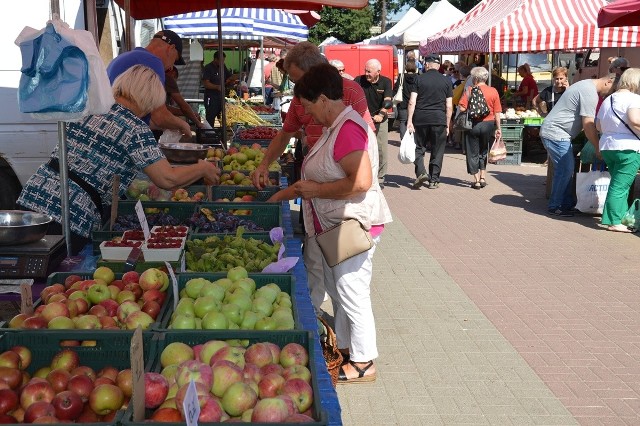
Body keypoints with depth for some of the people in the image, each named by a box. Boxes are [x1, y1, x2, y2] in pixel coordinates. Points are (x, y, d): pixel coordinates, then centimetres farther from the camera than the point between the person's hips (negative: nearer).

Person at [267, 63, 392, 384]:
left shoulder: (349, 129, -21)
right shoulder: (334, 127, 13)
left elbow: (361, 182, -31)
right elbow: (318, 178, 22)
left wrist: (315, 190, -20)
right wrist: (279, 196, 21)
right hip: (335, 227, 11)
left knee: (353, 295, 1)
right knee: (337, 291, 20)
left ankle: (363, 363, 15)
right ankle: (345, 347, 35)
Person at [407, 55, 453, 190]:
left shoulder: (419, 79, 1)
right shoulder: (446, 81, 6)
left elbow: (412, 102, -6)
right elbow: (449, 106, 4)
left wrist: (409, 121, -4)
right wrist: (447, 125, 9)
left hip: (421, 118, -1)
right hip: (439, 119, 1)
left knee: (419, 148, 11)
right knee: (437, 151, 8)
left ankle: (421, 172, -8)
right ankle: (434, 180, 10)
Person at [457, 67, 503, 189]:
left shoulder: (469, 91, -8)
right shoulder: (493, 91, -2)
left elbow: (462, 108, -15)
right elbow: (497, 112, -1)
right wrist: (498, 128, 5)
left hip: (473, 124, -2)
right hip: (488, 124, 2)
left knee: (473, 153, 8)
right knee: (483, 151, 20)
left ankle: (477, 180, 7)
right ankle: (483, 177, 15)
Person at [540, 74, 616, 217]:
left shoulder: (587, 85, 15)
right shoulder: (590, 93, -18)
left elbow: (587, 122, 20)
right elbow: (588, 125, -19)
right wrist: (598, 149, -11)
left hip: (555, 133, 11)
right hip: (555, 134, -11)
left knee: (567, 168, 13)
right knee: (565, 170, -8)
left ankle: (568, 204, 20)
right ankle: (554, 207, -1)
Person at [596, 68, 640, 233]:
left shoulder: (608, 100, 17)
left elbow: (598, 126, 20)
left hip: (606, 147, 8)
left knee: (619, 185, 17)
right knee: (620, 187, -4)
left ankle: (622, 216, 22)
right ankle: (614, 222, -2)